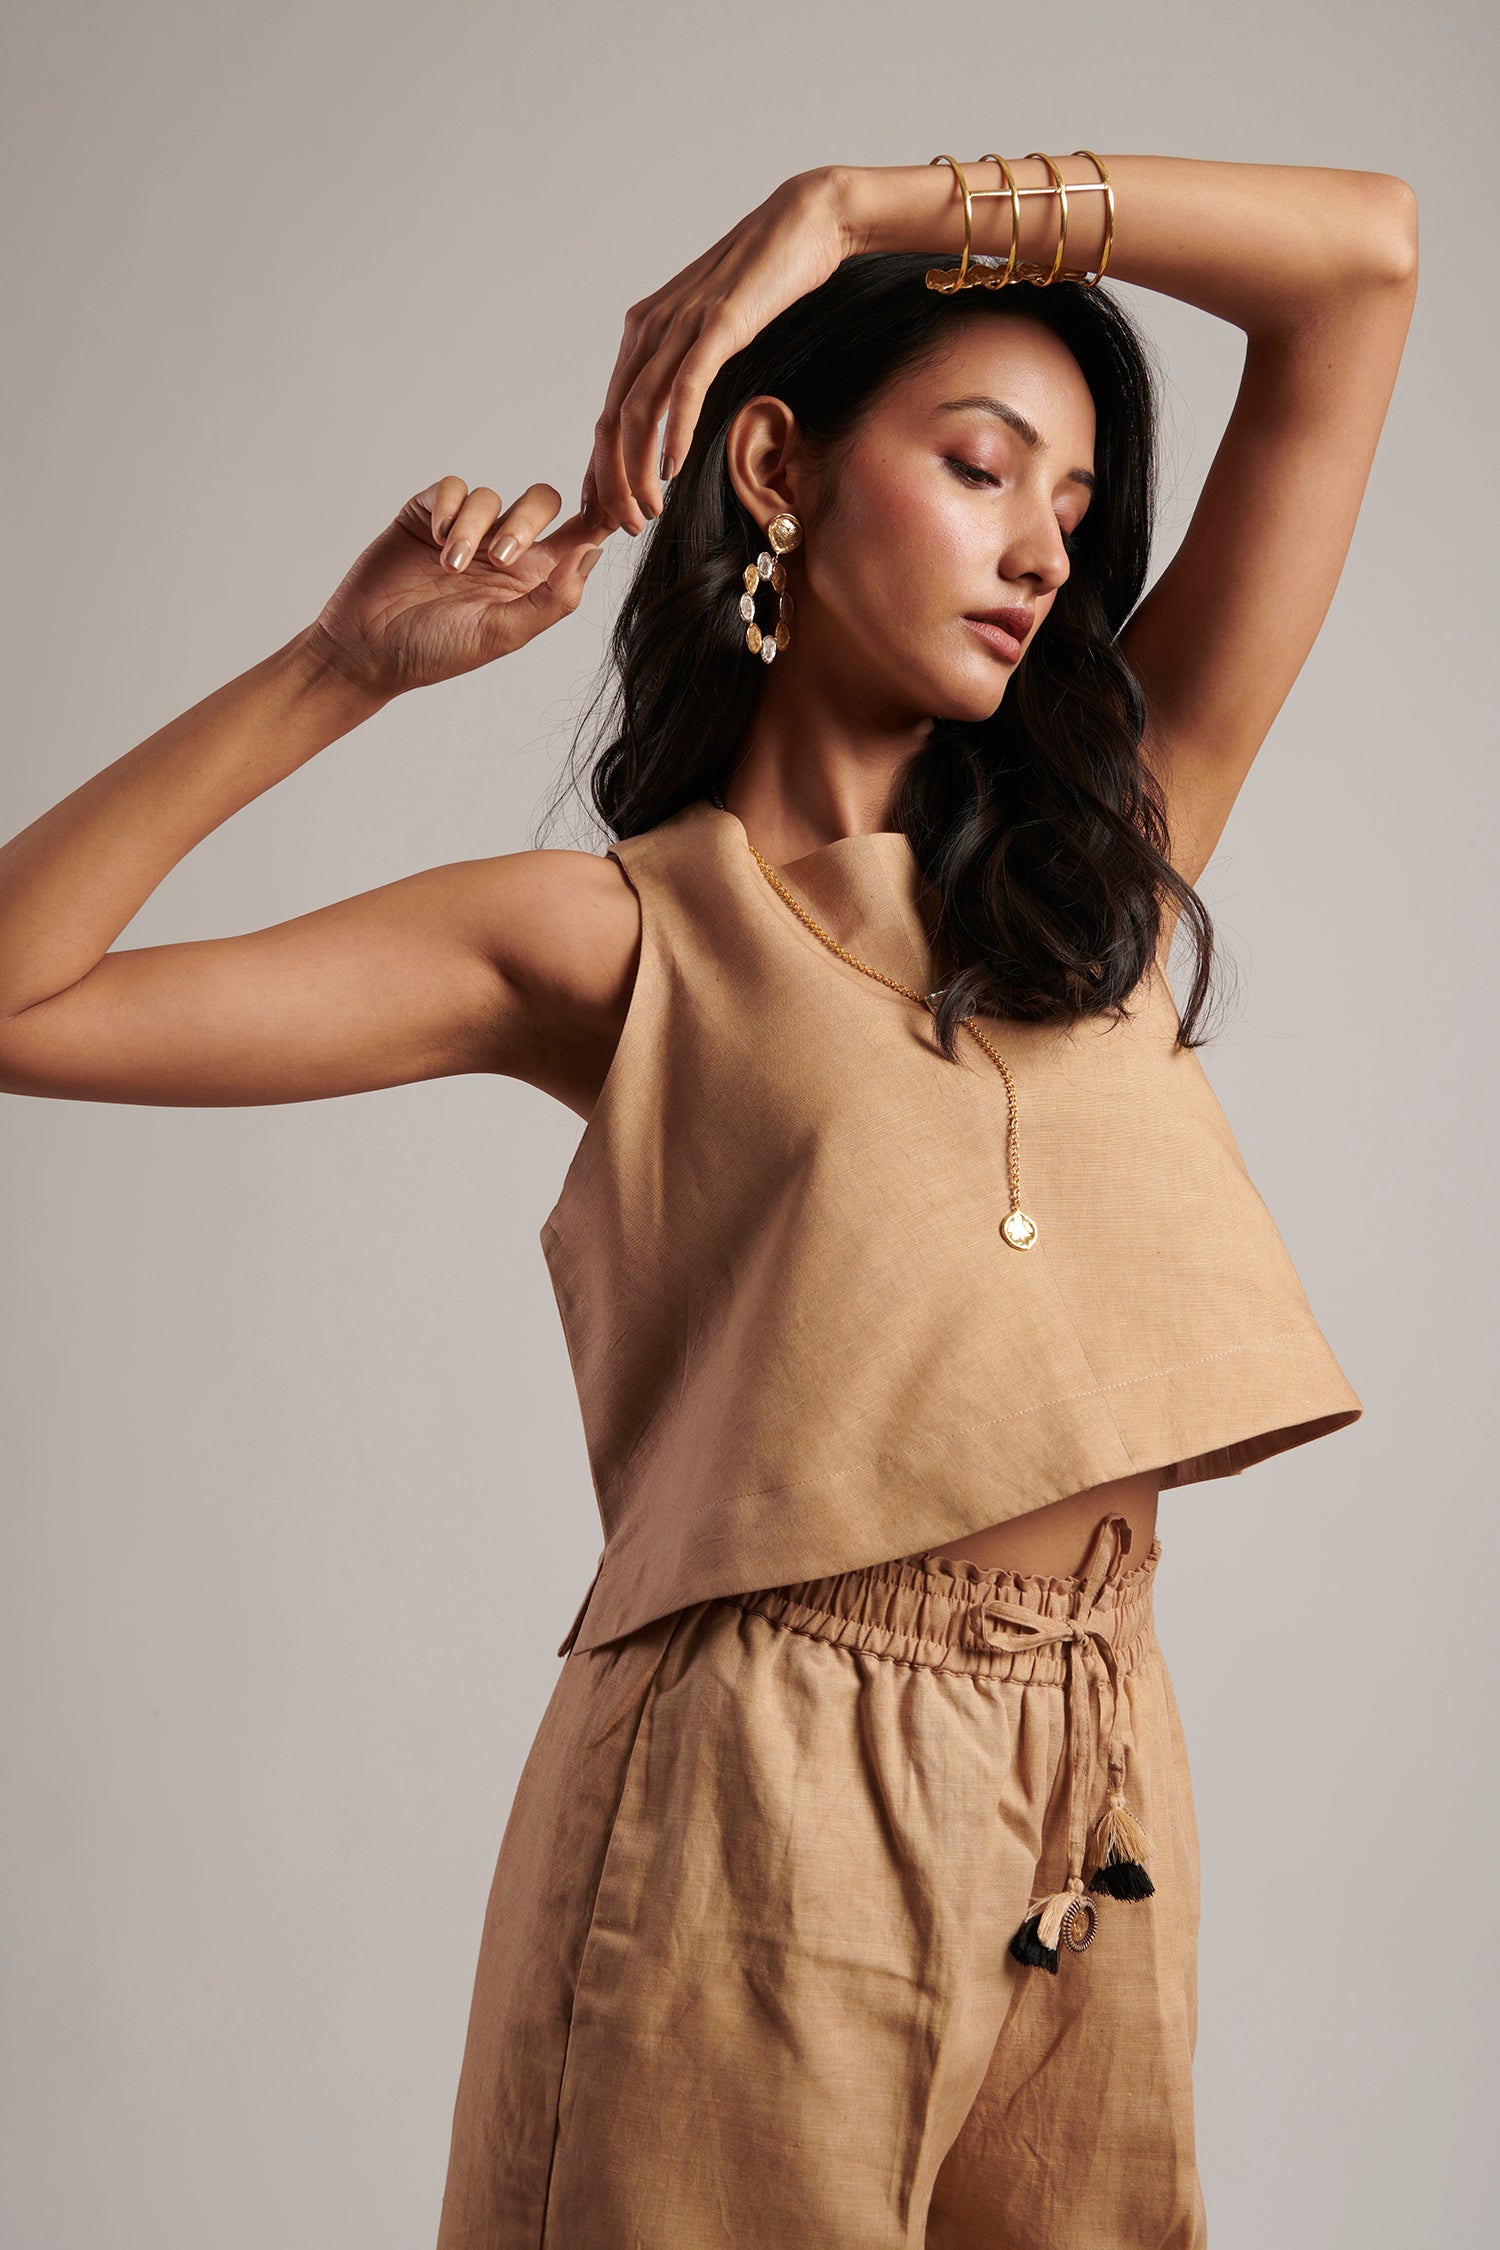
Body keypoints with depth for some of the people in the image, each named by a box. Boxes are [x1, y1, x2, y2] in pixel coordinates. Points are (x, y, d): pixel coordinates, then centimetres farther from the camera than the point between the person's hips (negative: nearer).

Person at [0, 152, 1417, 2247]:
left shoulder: (1107, 848, 9)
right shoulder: (616, 937, 1)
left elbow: (1365, 260, 7)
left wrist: (862, 205, 2)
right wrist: (347, 665, -6)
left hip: (1096, 1817, 4)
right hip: (756, 1807, -4)